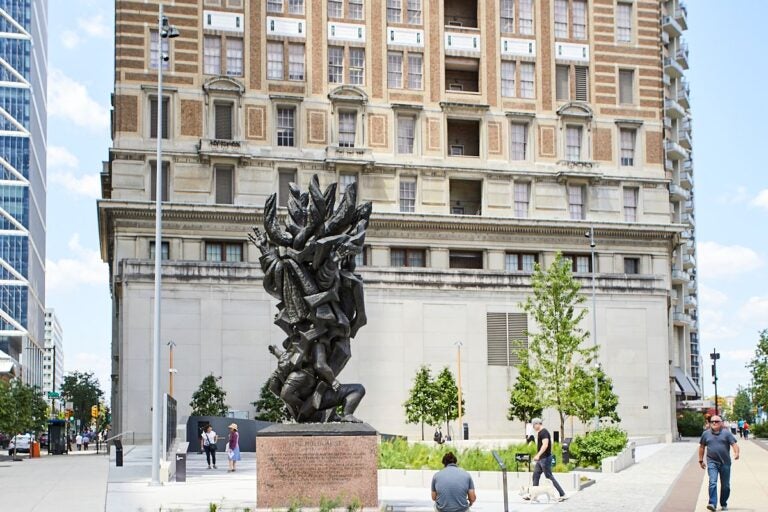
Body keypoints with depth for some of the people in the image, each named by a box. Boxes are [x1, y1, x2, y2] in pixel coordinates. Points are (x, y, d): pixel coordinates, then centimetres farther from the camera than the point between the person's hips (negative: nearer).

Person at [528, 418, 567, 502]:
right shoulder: (540, 432, 15)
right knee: (535, 475, 11)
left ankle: (562, 494, -2)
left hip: (545, 458, -10)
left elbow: (545, 445, -30)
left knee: (549, 477, -6)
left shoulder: (544, 432, -17)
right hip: (541, 459, 10)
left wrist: (538, 455, -38)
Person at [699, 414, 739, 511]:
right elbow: (702, 447, 16)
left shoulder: (726, 433, 1)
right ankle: (712, 504, -22)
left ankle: (724, 504, 24)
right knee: (712, 482, -17)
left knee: (725, 485, 8)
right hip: (712, 462, 0)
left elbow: (734, 444, -7)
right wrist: (701, 460, 15)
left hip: (725, 463, 0)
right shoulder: (706, 434, 7)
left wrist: (736, 453, -27)